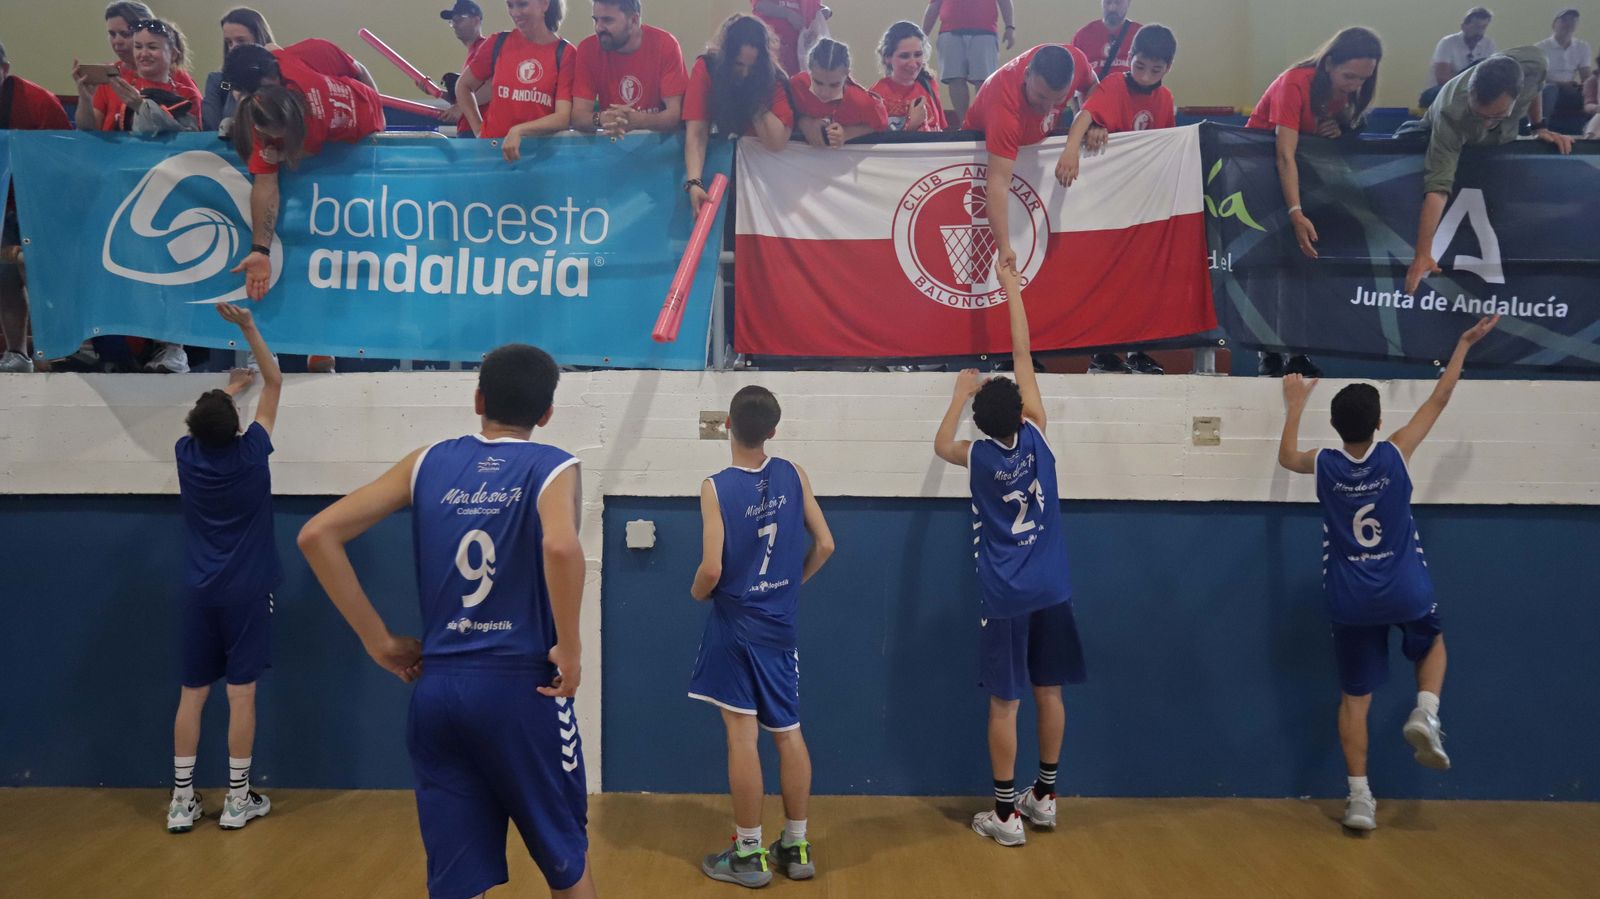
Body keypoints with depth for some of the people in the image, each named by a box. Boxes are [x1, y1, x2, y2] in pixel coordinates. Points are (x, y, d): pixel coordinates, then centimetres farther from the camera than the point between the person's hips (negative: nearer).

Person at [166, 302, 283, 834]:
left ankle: (182, 800, 10)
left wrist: (231, 387, 38)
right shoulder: (252, 453, -9)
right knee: (242, 693, 0)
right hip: (247, 591, -3)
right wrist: (248, 327, 3)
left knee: (191, 694, 6)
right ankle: (238, 799, 6)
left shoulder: (186, 455, -2)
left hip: (199, 593, 3)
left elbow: (205, 418, 23)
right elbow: (275, 382, 1)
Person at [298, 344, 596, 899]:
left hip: (436, 687, 4)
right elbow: (560, 547, -28)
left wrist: (380, 643, 5)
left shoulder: (428, 463, 7)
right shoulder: (554, 467, -4)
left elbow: (317, 536, 3)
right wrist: (569, 648, -15)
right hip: (522, 686, -3)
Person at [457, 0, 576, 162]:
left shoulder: (565, 53, -3)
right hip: (493, 144, 1)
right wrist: (479, 130, 7)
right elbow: (463, 86, 17)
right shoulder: (498, 43, 5)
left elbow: (564, 117, -12)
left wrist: (518, 131, -22)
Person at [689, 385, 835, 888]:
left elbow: (712, 570, -19)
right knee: (788, 733, 13)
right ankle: (796, 847, 23)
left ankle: (749, 855, 11)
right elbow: (824, 545, 2)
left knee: (742, 735, 2)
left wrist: (697, 593, 2)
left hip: (734, 626, -4)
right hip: (780, 625, 4)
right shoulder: (793, 476, -3)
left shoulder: (716, 488, -15)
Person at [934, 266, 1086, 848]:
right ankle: (1044, 797, 24)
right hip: (1051, 591, 3)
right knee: (1049, 692, 12)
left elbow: (941, 444, 15)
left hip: (1004, 598, -3)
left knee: (1005, 703, 1)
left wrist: (961, 391, 21)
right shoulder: (1036, 440, -8)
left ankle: (1006, 814, 7)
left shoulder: (979, 456, -11)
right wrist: (1012, 289, 9)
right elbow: (1023, 355, 0)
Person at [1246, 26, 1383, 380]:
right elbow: (1285, 155, -36)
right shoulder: (1295, 83, -28)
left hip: (1308, 169, 6)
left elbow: (1348, 135, 7)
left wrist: (1339, 132, -19)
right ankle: (1271, 356, -5)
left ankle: (1297, 353, 1)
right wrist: (1296, 214, -46)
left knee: (1306, 262, -2)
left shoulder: (1347, 91, -8)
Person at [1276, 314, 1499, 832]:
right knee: (1433, 646, 31)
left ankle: (1360, 798, 3)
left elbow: (1286, 457, 18)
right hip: (1406, 592, -1)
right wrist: (1465, 344, 13)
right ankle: (1426, 715, 4)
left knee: (1355, 698, 8)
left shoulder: (1324, 465, -6)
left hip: (1351, 602, 1)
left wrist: (1296, 404, 27)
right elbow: (1440, 399, 2)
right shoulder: (1396, 455, -10)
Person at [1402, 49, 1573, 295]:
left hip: (1499, 143, 4)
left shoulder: (1534, 62, -39)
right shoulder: (1451, 115, -50)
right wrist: (1422, 255, -59)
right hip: (1445, 140, -3)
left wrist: (1540, 127, -6)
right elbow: (1437, 185, -55)